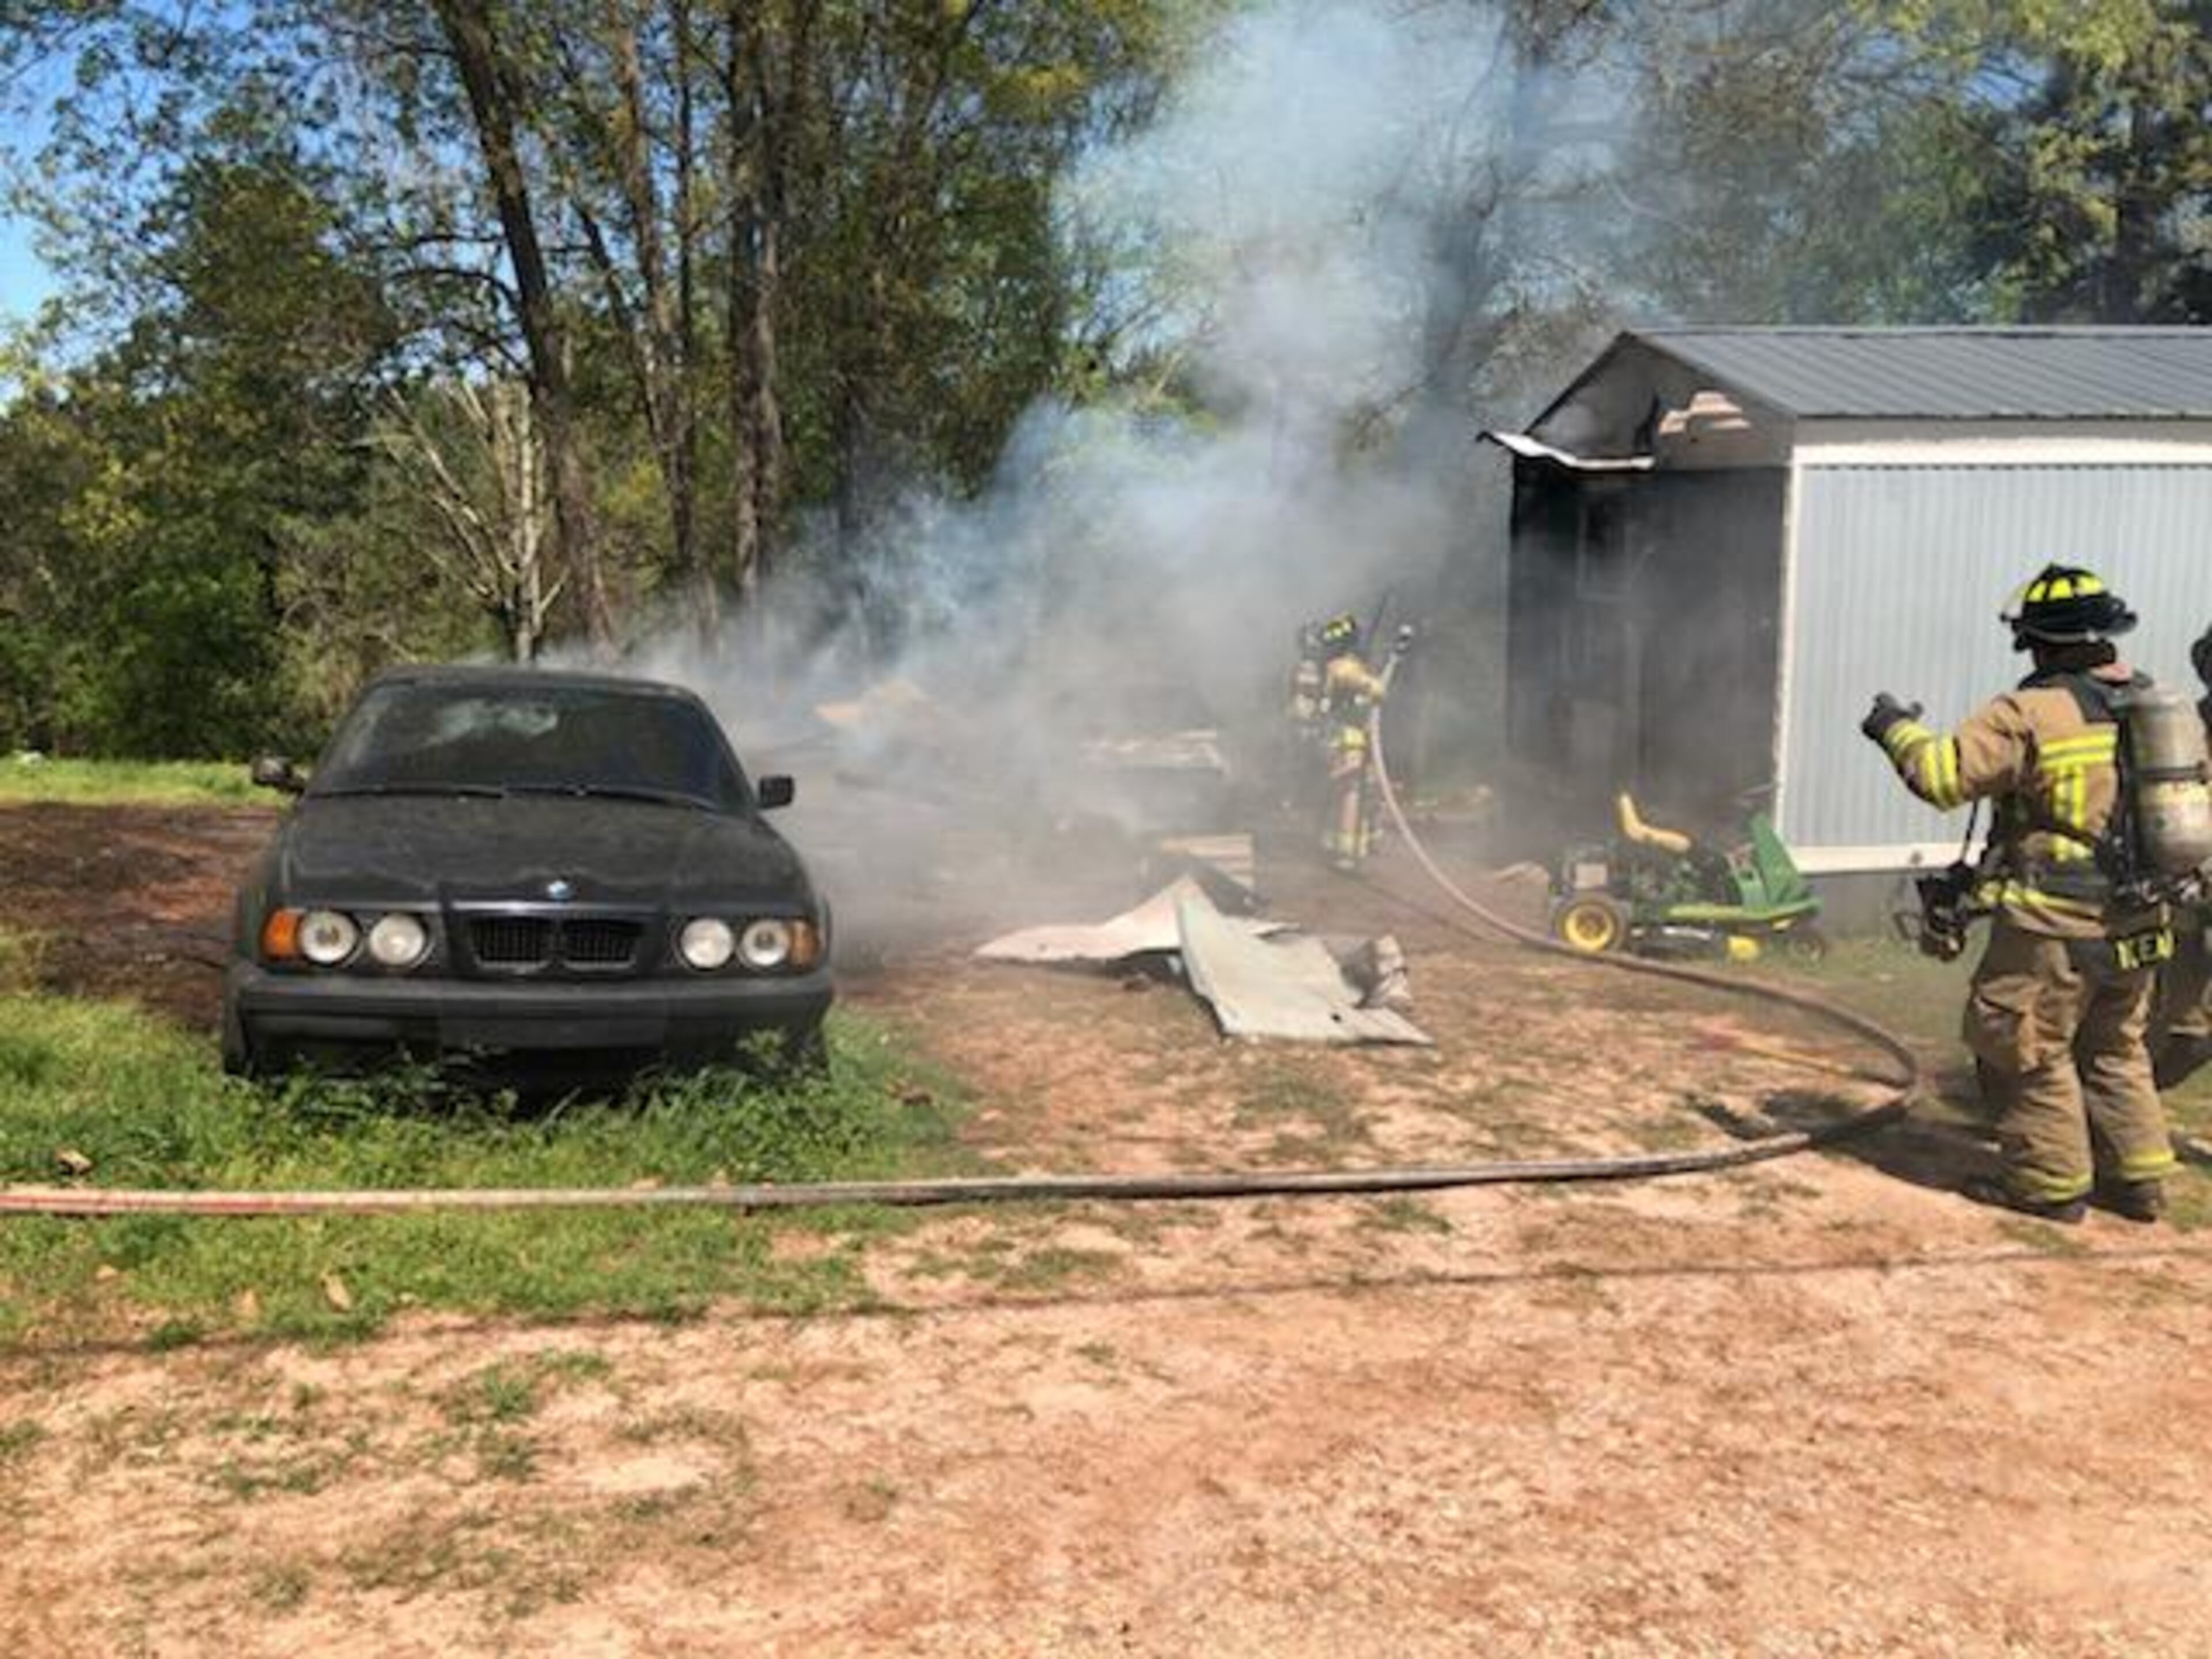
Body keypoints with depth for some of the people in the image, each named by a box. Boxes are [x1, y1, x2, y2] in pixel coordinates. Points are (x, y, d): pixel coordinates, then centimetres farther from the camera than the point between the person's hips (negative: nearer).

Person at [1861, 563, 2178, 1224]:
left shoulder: (2030, 714, -17)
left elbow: (1943, 776, -17)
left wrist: (1897, 729, -1)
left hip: (2055, 927, -7)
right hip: (2137, 921, 7)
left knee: (2030, 1051, 7)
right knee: (2116, 1051, 21)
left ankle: (2051, 1182, 13)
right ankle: (2138, 1179, 26)